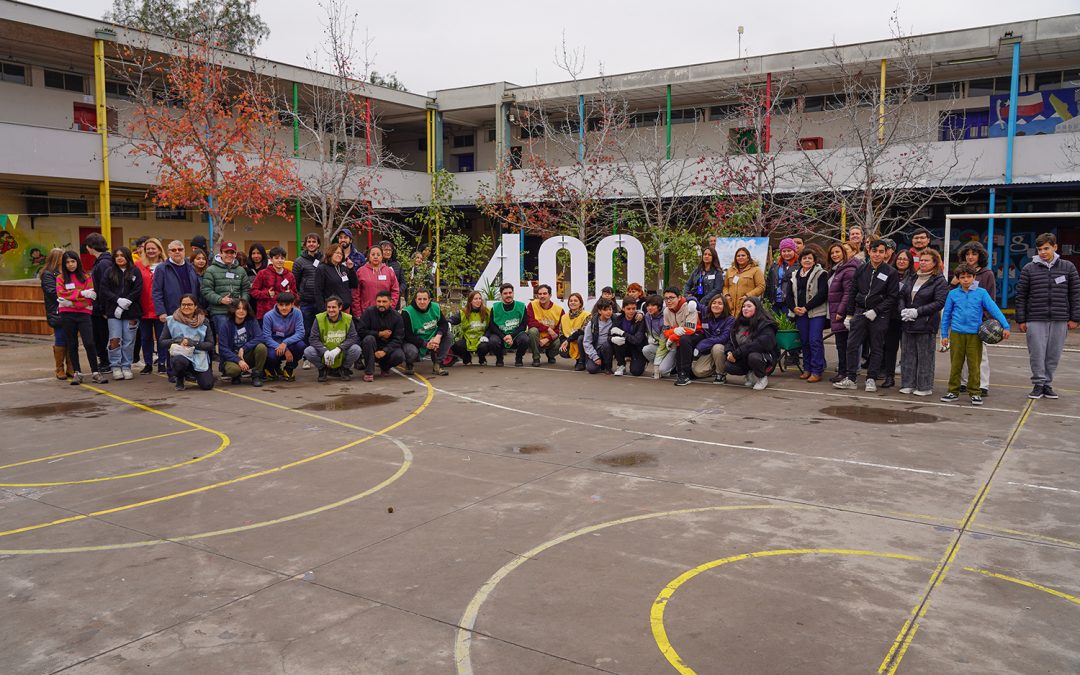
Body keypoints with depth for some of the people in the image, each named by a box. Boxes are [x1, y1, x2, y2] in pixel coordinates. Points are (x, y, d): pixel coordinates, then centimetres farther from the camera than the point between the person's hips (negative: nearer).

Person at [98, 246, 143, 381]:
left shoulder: (135, 272, 7)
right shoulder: (109, 273, 10)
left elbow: (138, 290, -2)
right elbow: (104, 290, 1)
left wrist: (126, 302, -12)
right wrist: (118, 300, -12)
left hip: (131, 311, -1)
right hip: (113, 311, 1)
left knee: (129, 341, 1)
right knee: (115, 339, -6)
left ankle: (126, 367, 10)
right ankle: (116, 367, 2)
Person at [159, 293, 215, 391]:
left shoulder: (204, 322, 2)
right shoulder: (171, 321, 2)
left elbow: (210, 344, -2)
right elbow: (162, 341, 4)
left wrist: (192, 343, -17)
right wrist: (177, 340, -14)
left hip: (199, 356, 1)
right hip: (180, 354, -1)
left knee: (207, 385, -14)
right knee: (179, 361, -39)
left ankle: (192, 373, 25)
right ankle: (179, 379, 0)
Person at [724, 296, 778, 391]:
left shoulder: (765, 325, -16)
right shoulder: (738, 323, 7)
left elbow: (759, 344, -31)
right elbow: (730, 340, 7)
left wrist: (736, 354, -32)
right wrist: (729, 352, -18)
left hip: (765, 359, -6)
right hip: (743, 360, 6)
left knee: (753, 356, -39)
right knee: (728, 367, -22)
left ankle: (762, 378, -6)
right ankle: (750, 374, 9)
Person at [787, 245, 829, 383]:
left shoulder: (821, 274, -3)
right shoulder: (795, 276, 16)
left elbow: (822, 294, -12)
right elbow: (790, 294, 13)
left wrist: (806, 308, -14)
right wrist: (794, 308, -5)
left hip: (816, 313, -6)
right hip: (800, 314, 6)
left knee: (815, 341, -8)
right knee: (804, 341, 9)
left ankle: (816, 371, -5)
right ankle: (807, 369, 18)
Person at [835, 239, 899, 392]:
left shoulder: (890, 273, -3)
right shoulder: (861, 269, 7)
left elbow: (892, 298, -5)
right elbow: (852, 292, 10)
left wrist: (876, 311, -14)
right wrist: (849, 314, 7)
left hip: (879, 315, -3)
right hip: (860, 312, 3)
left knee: (876, 348, 5)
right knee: (852, 345, -3)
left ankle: (871, 379, 13)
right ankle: (850, 378, 3)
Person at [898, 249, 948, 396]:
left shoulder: (940, 281, -5)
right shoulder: (912, 278, 14)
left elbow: (939, 303, -13)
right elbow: (901, 295, 13)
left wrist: (917, 312, -18)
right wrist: (903, 310, -6)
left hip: (926, 325, -6)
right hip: (907, 323, 6)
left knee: (925, 357, -1)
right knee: (907, 355, 9)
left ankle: (925, 387, 7)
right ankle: (908, 384, 17)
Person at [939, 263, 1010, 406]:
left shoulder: (981, 293, 1)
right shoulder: (953, 294, 5)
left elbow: (994, 309, -6)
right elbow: (946, 315, 9)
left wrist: (1005, 326, -16)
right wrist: (944, 335, 7)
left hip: (975, 334, -1)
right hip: (956, 334, 1)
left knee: (974, 365, 3)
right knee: (955, 364, 7)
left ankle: (974, 393, 13)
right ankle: (953, 391, 17)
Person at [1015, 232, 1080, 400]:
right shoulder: (1029, 269, 3)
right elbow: (1021, 296, 4)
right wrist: (1021, 320, 1)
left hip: (1060, 320, 1)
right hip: (1036, 320, -1)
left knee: (1053, 355, 5)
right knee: (1037, 354, -2)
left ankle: (1047, 384, 17)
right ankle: (1038, 384, 9)